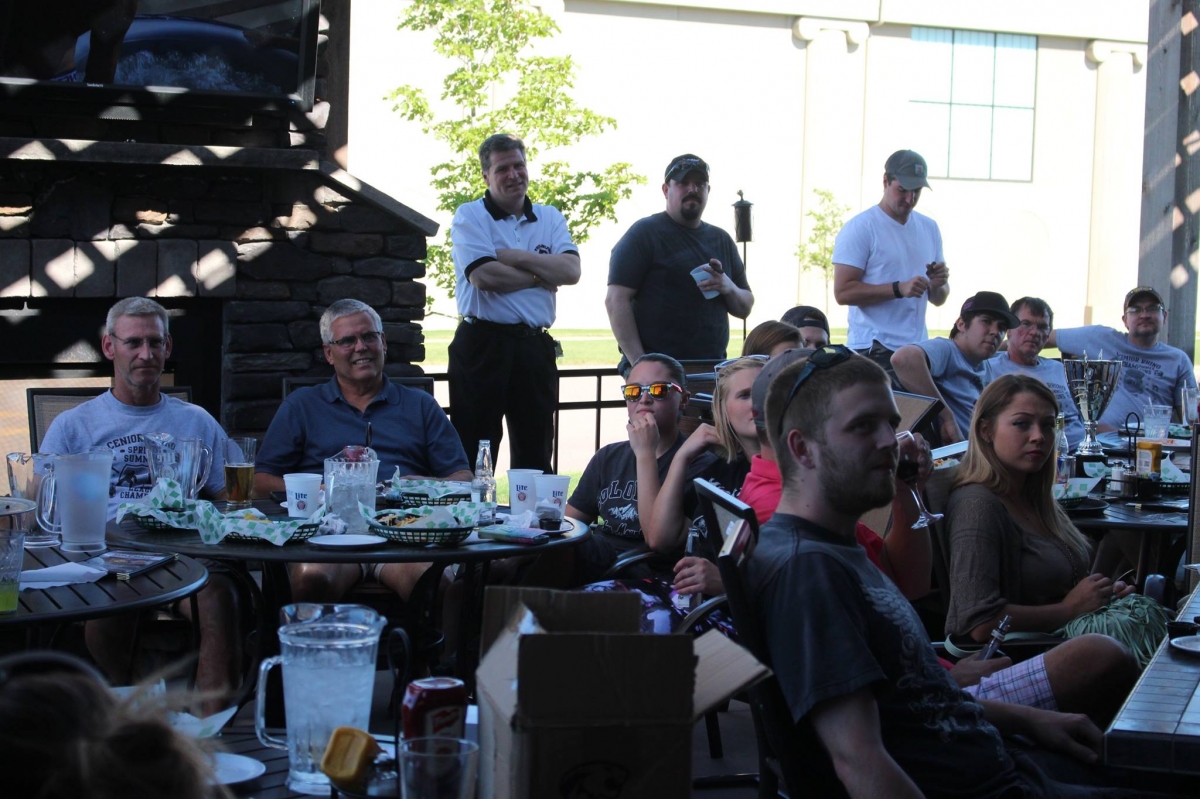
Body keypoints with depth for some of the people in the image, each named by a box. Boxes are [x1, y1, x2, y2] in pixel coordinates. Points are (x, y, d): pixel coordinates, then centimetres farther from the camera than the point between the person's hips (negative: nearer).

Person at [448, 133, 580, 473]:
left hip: (535, 347, 4)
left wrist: (514, 257, -11)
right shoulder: (470, 216, 1)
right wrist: (541, 275, -4)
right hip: (483, 343, -4)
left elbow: (571, 270, -4)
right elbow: (483, 276, -15)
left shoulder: (550, 218, 13)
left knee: (536, 453, 11)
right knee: (473, 453, 0)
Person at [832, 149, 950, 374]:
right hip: (873, 350, -6)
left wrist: (938, 284, -4)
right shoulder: (859, 229, -5)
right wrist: (899, 288, -20)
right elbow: (843, 292, -14)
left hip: (917, 348, 6)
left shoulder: (929, 228, 15)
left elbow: (938, 300, 20)